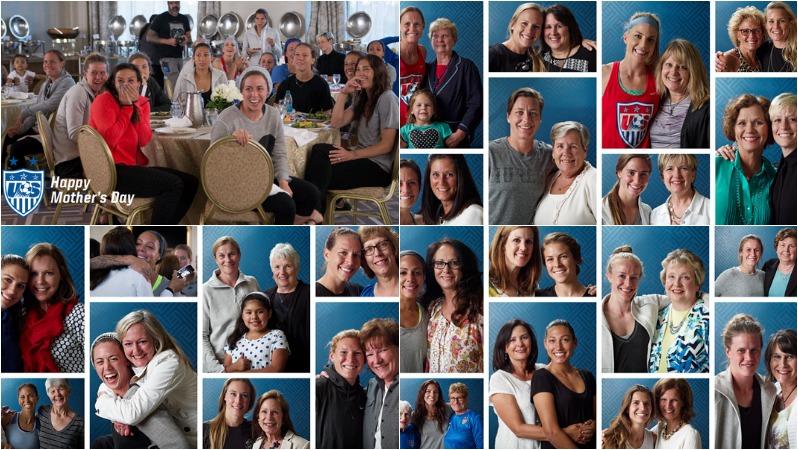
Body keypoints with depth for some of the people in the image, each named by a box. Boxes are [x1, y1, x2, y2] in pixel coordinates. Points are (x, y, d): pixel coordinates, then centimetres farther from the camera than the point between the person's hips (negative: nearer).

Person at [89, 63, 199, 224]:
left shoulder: (142, 103, 12)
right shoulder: (103, 101, -7)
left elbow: (144, 141, -3)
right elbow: (110, 139, -21)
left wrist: (136, 106, -10)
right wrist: (127, 107, -13)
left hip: (134, 166, 8)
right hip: (113, 171, -8)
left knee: (190, 183, 3)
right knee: (173, 185, -20)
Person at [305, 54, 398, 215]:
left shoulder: (387, 98, -8)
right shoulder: (361, 99, 20)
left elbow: (386, 145, -13)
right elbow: (336, 123, 10)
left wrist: (353, 155, -19)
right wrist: (343, 93, 0)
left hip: (378, 166, -7)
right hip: (362, 156, 7)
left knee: (322, 175, -25)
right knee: (319, 150, -21)